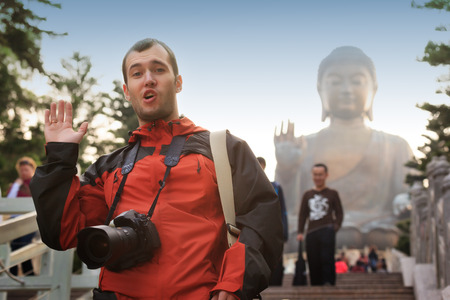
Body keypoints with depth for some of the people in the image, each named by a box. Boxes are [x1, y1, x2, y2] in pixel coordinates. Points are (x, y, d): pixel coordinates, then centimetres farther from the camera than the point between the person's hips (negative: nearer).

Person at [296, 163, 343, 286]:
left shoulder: (332, 194, 11)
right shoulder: (307, 195, 18)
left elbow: (339, 213, 8)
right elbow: (302, 214, 17)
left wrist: (336, 227, -8)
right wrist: (300, 232, 6)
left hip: (327, 231, -3)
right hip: (311, 233, 3)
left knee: (327, 259, -15)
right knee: (313, 263, 0)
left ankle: (329, 284, -16)